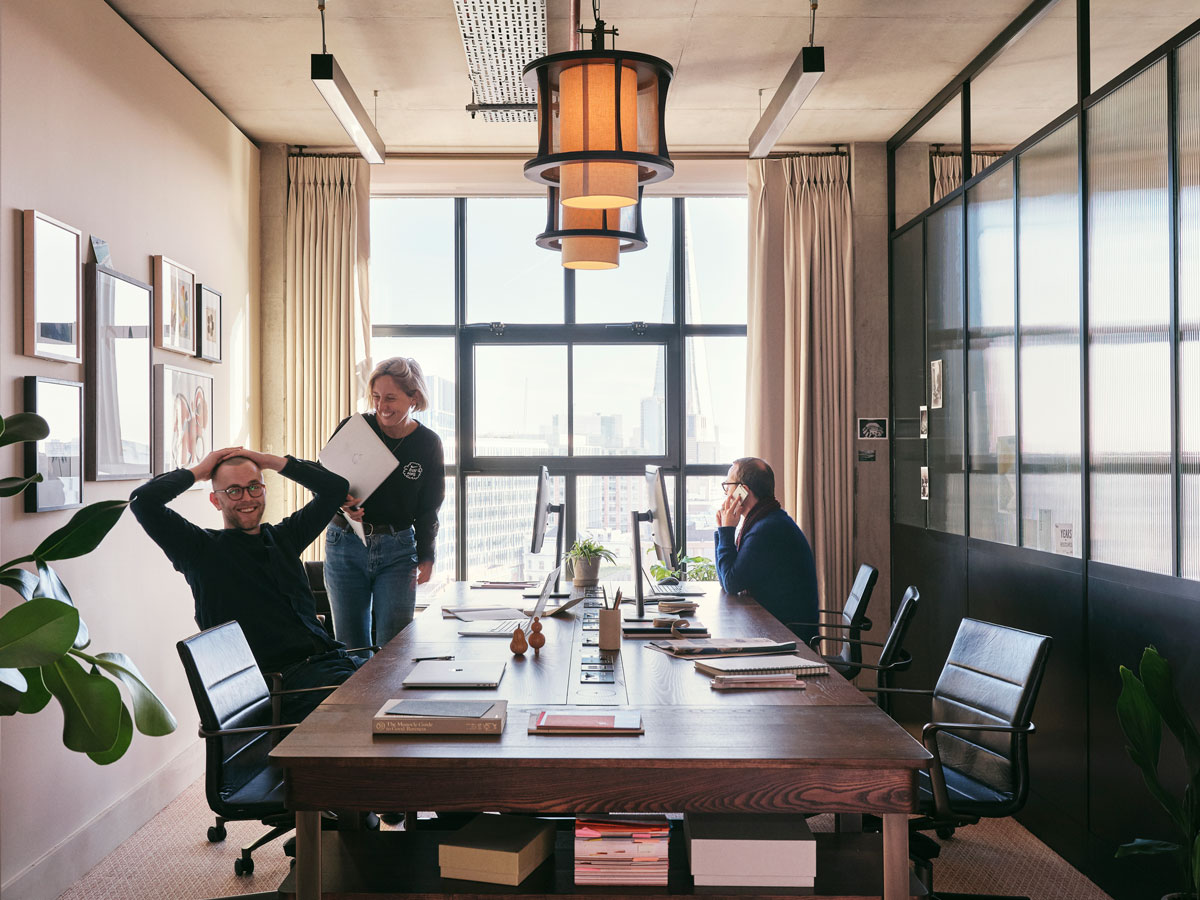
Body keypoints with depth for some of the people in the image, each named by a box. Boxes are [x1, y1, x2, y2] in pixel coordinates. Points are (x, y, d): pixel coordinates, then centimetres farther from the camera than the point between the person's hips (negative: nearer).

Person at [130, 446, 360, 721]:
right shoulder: (203, 549, 9)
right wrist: (198, 471, 11)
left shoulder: (284, 537, 22)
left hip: (325, 656, 6)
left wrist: (272, 461, 19)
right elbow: (142, 501, -2)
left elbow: (336, 487, 25)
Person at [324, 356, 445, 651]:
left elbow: (428, 509, 5)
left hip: (397, 551, 0)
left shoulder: (429, 444, -2)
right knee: (351, 645, 5)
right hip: (345, 546, 0)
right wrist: (341, 503, -21)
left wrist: (426, 556, -4)